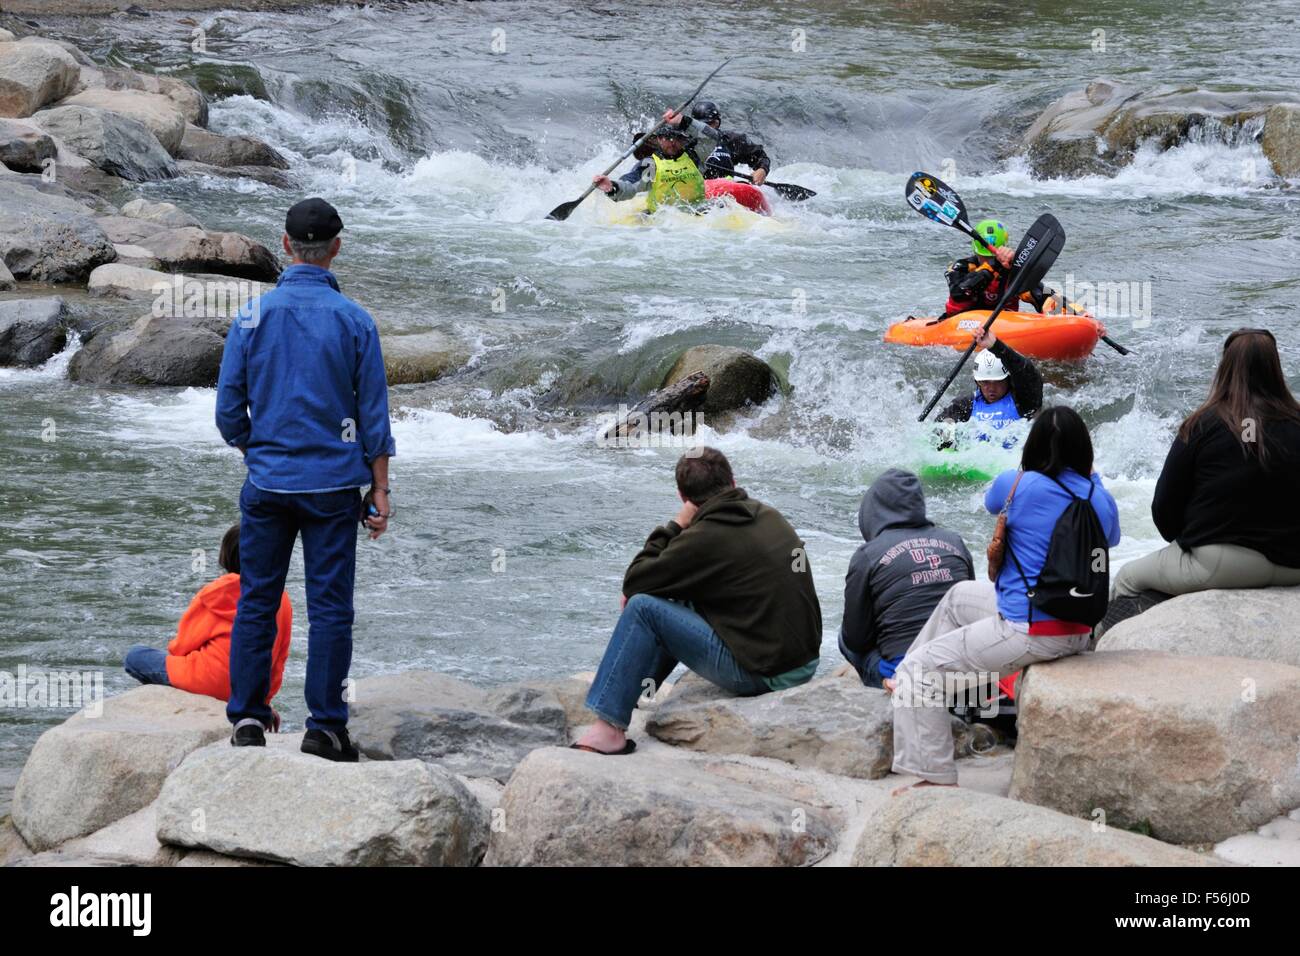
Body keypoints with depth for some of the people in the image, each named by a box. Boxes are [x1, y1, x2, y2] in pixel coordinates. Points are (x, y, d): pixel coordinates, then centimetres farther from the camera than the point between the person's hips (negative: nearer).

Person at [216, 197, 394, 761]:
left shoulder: (253, 316, -3)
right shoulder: (354, 321, -5)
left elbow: (229, 408, 1)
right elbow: (374, 413, -2)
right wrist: (380, 488, 4)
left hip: (267, 482, 1)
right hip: (333, 482, -1)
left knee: (255, 602, 10)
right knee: (330, 607, 3)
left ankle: (247, 718, 10)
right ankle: (324, 726, 4)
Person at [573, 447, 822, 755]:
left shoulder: (705, 537, -16)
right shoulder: (768, 516, 10)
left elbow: (633, 584, -7)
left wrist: (675, 525, -1)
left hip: (761, 674, -9)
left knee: (642, 608, -7)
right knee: (681, 605, 26)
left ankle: (608, 729, -7)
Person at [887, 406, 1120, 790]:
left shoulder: (1018, 485, -14)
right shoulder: (1101, 498, 1)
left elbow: (991, 502, 12)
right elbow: (1111, 539, 25)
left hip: (1029, 633, -8)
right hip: (1078, 632, 8)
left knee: (918, 668, 2)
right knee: (959, 595, 31)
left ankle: (937, 778, -3)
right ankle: (915, 684, 42)